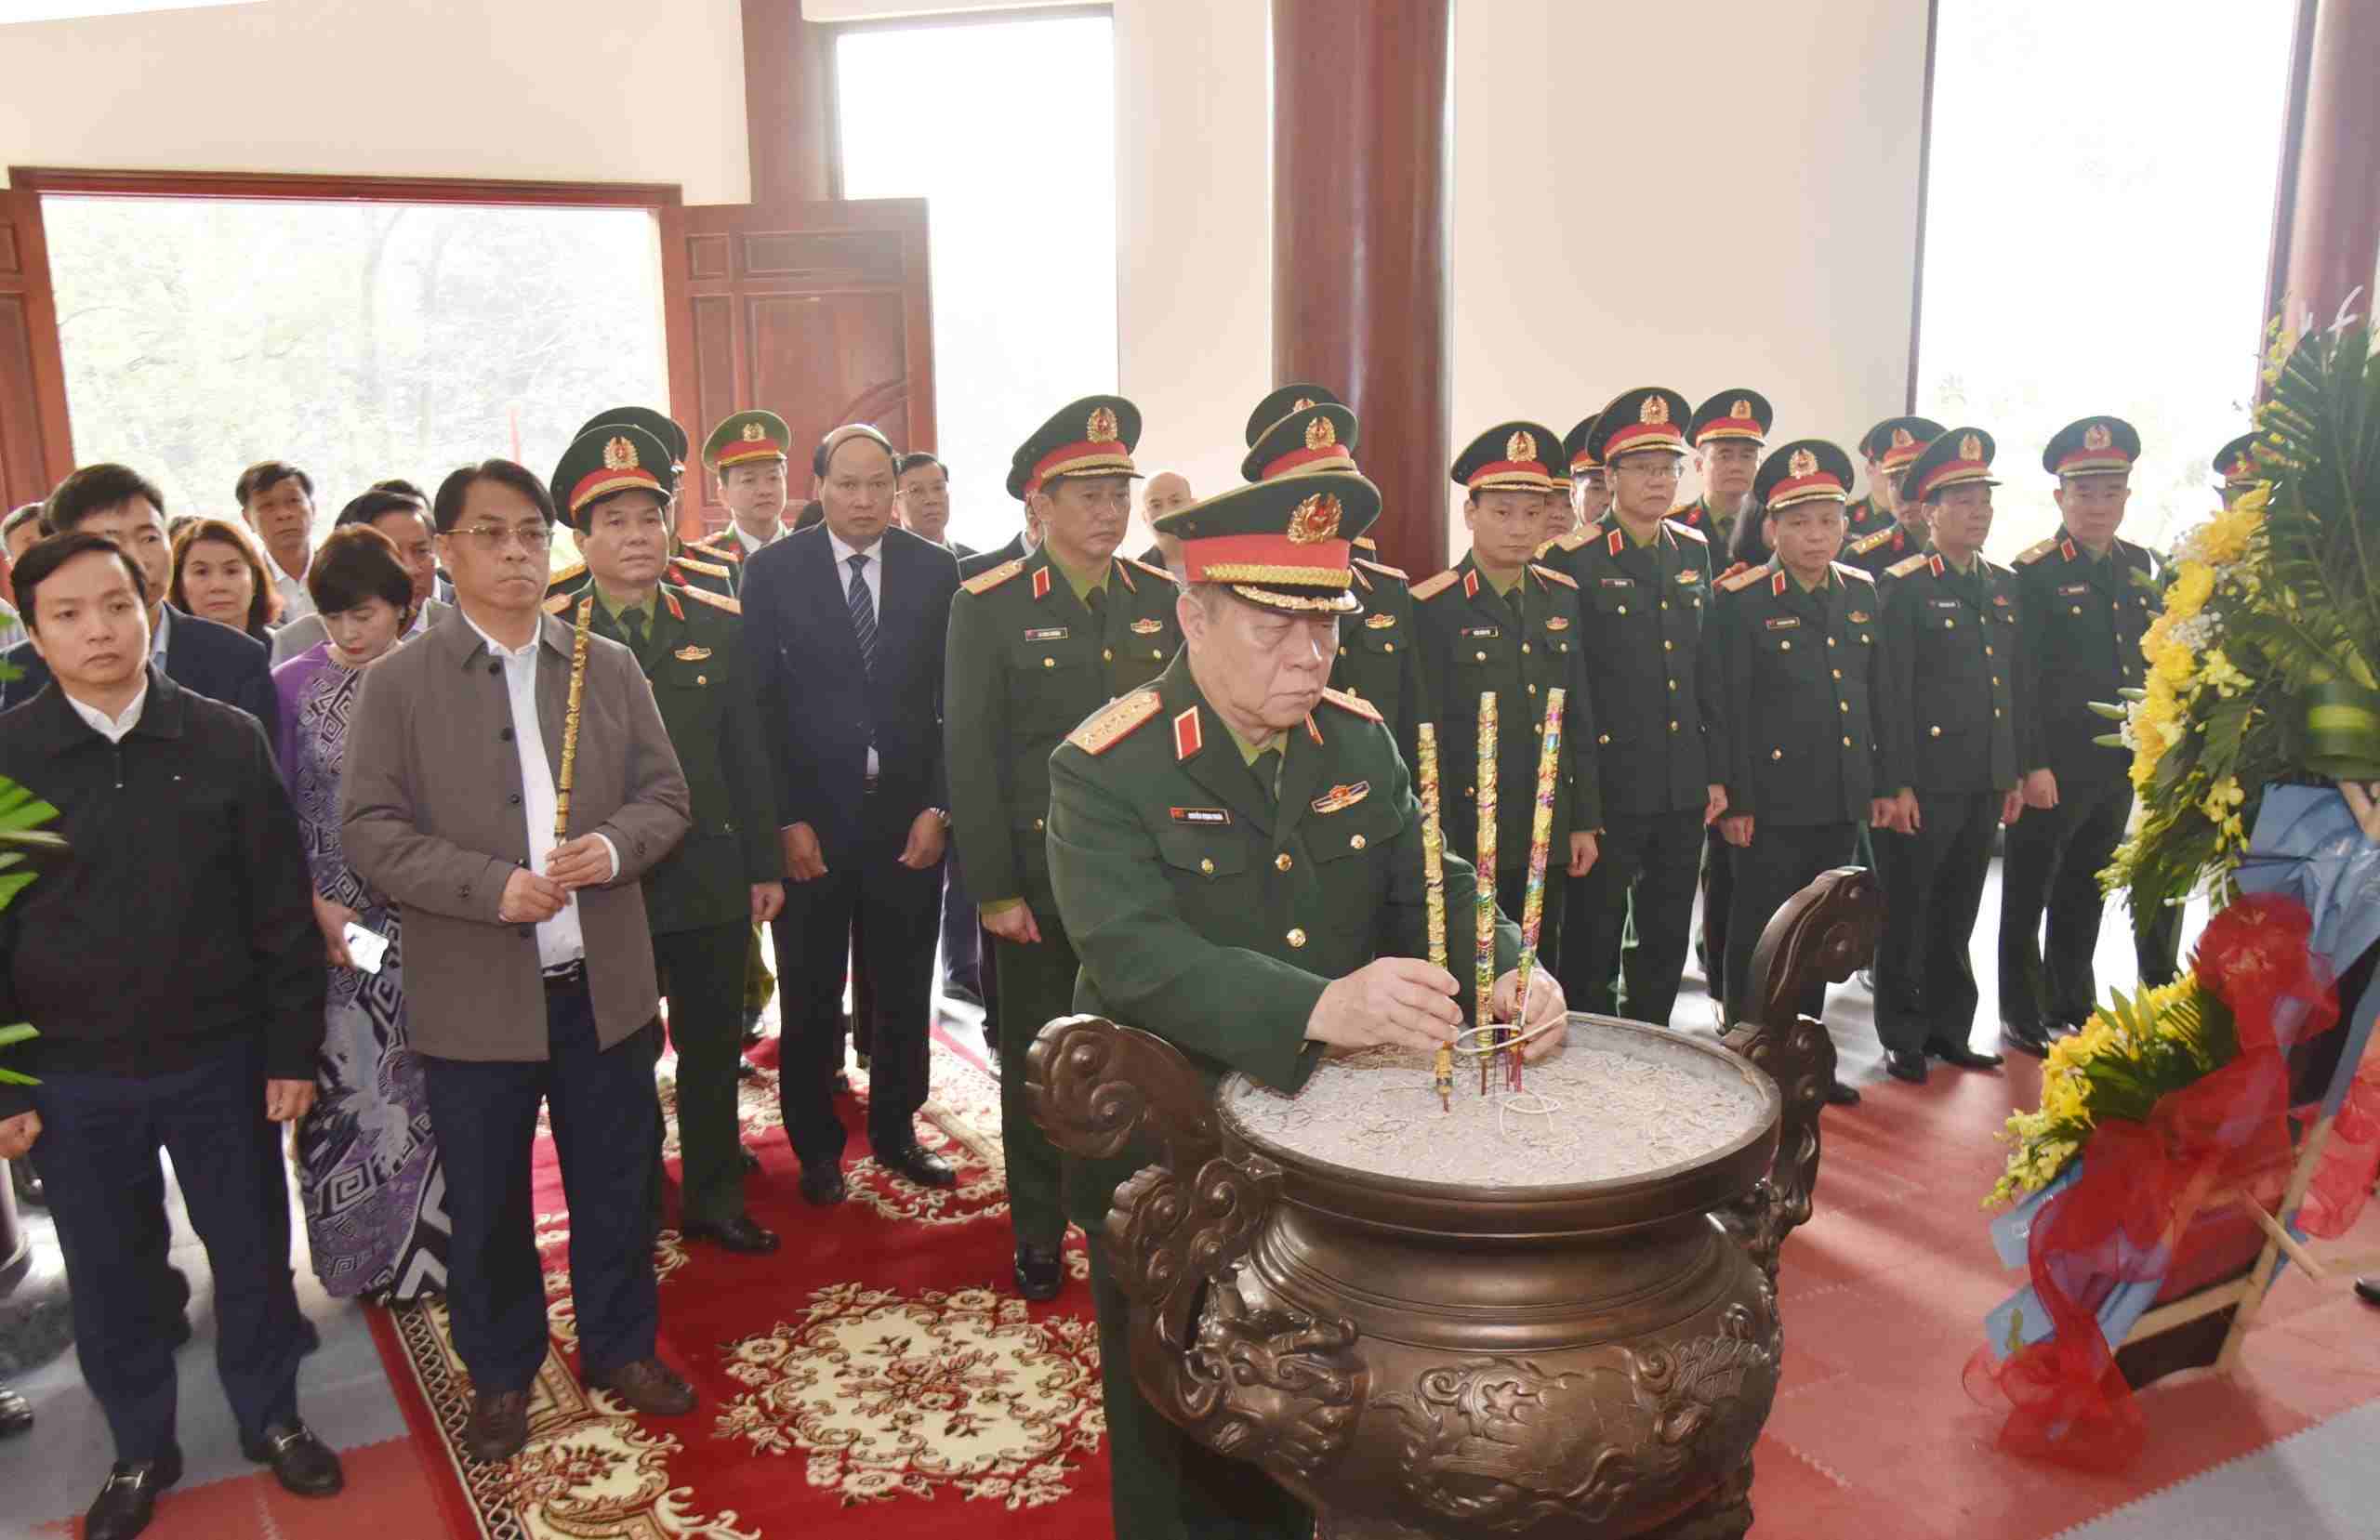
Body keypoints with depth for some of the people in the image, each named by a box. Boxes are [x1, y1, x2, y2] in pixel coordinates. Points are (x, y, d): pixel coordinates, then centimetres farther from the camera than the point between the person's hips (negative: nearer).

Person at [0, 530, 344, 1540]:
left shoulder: (226, 740, -5)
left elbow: (280, 908, -1)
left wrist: (293, 1049, -2)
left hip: (220, 1059, 0)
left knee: (251, 1250, 13)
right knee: (109, 1274, 14)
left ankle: (271, 1419, 35)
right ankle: (140, 1449, 35)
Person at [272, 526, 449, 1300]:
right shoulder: (293, 685, -1)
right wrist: (318, 904, -10)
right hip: (331, 919, 0)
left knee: (429, 1083, 5)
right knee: (348, 1084, 4)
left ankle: (434, 1237, 22)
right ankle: (371, 1251, 21)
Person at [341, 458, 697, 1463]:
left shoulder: (610, 669, 6)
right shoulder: (397, 684, -3)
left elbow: (666, 796, 8)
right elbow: (370, 830, -8)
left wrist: (615, 845, -14)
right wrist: (492, 886, -20)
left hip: (602, 984, 3)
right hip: (475, 996, -2)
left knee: (614, 1185, 14)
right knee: (486, 1203, 11)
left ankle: (621, 1346, 35)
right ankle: (501, 1373, 32)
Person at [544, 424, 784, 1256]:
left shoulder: (719, 626, 5)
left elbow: (747, 756, 7)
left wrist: (765, 866, 6)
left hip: (711, 877, 3)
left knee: (713, 1046, 13)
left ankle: (714, 1198, 29)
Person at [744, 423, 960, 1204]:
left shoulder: (936, 570, 2)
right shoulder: (772, 570, -3)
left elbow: (953, 700, 2)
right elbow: (760, 704, -4)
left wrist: (938, 807, -5)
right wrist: (787, 819, -9)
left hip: (910, 816, 2)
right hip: (808, 820, -1)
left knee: (905, 989, 11)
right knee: (811, 996, 9)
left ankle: (895, 1130, 29)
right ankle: (816, 1146, 26)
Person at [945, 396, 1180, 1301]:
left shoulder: (1165, 599, 5)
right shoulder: (987, 608, -5)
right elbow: (971, 754, -7)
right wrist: (993, 889, -10)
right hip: (1039, 878, -2)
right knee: (1037, 1059, 11)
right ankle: (1039, 1233, 29)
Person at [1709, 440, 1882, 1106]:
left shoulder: (1861, 593, 9)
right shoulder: (1741, 601, -10)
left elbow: (1874, 694, 14)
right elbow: (1728, 708, -12)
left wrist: (1880, 783, 11)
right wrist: (1735, 801, -14)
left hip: (1841, 802, 6)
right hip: (1772, 803, -6)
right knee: (1758, 938, 4)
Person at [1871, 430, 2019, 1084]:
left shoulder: (2005, 586, 12)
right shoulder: (1903, 586, -8)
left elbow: (2015, 685, 16)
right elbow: (1891, 693, -13)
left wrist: (2014, 774, 13)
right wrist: (1897, 784, -16)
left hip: (1985, 783, 6)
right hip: (1924, 782, -6)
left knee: (1957, 914, 15)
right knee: (1906, 915, 4)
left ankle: (1948, 1030, 26)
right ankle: (1903, 1038, 15)